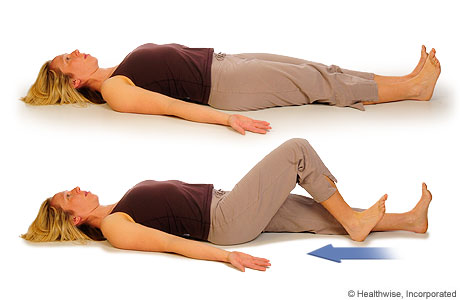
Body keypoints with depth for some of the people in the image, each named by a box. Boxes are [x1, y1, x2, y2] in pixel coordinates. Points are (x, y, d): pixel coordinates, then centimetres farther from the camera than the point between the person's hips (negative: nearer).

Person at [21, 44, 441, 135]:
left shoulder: (120, 72, 14)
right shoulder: (114, 91, -13)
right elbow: (171, 105, -23)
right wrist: (226, 118, -30)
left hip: (221, 62, 9)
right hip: (223, 87, -9)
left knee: (316, 71, 3)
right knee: (319, 84, -6)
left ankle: (412, 81, 8)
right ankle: (413, 87, 4)